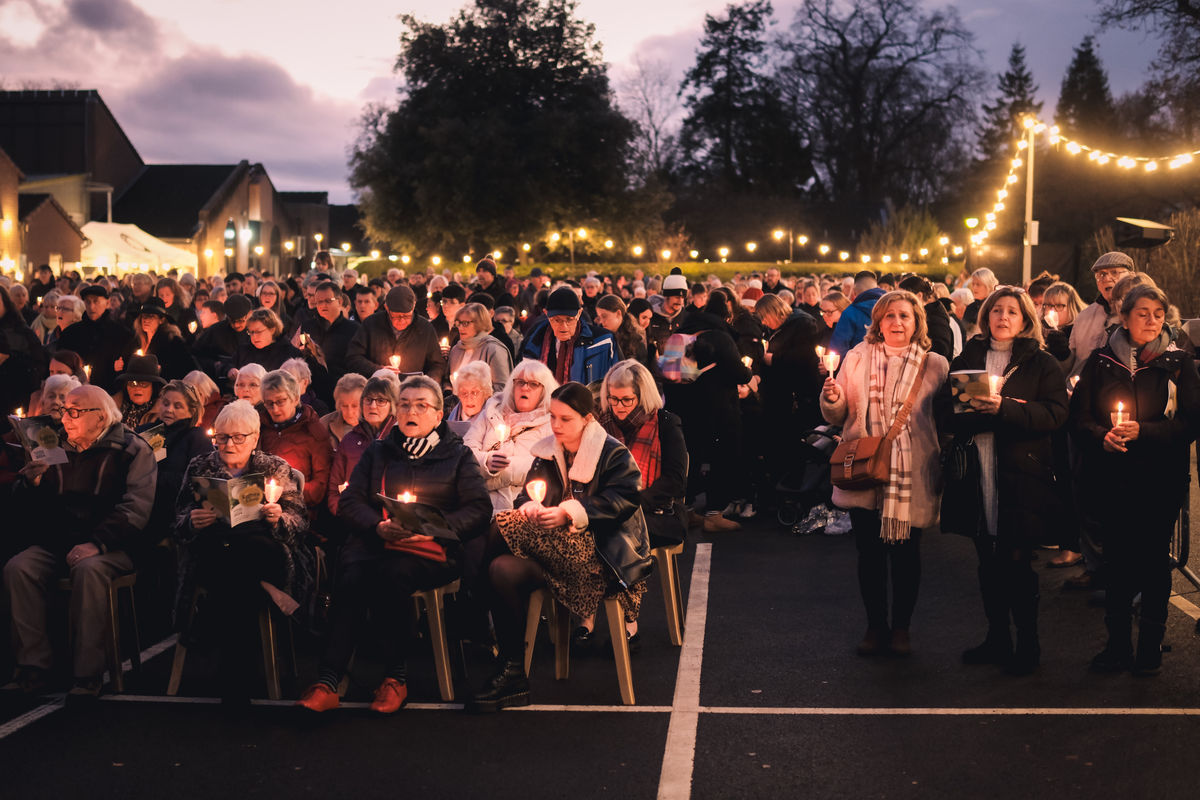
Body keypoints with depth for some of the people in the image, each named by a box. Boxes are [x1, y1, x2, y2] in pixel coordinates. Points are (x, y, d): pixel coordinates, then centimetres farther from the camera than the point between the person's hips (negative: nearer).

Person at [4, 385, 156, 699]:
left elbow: (137, 507, -13)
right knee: (17, 568, -22)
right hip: (57, 542, 5)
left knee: (89, 570, -35)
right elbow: (24, 509, 18)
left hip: (111, 546, -5)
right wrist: (30, 483, -6)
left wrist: (97, 543, -26)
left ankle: (88, 672, -29)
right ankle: (33, 666, -20)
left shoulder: (131, 449, 0)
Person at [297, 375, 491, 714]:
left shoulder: (457, 455, 16)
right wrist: (378, 525, -9)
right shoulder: (378, 451, 23)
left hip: (432, 548, -2)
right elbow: (350, 501, 13)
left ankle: (396, 676, -25)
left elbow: (479, 510, 4)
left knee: (390, 573, -35)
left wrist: (431, 528, -12)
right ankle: (327, 680, -35)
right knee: (352, 577, -32)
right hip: (375, 541, 2)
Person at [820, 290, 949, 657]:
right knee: (869, 552, 5)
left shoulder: (934, 365, 3)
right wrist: (831, 398, -13)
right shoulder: (856, 359, 7)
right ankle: (875, 626, 19)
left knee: (905, 553, 4)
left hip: (911, 475, -1)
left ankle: (901, 627, 19)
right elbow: (837, 416, 8)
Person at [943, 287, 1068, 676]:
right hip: (978, 472, 3)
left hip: (1022, 475, -3)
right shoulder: (966, 360, 14)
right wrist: (982, 414, -14)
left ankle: (1027, 644, 10)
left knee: (1017, 561, -3)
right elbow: (947, 414, 5)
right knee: (988, 562, 9)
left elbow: (1055, 414, -9)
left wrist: (1004, 408, -20)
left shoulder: (1042, 363, 5)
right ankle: (997, 638, 21)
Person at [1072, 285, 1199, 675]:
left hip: (1160, 482, -1)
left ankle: (1151, 645, 16)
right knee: (1117, 560, 6)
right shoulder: (1100, 362, 7)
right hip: (1112, 478, 1)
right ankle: (1118, 645, 16)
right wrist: (1103, 435, -15)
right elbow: (1079, 417, 4)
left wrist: (1143, 431, -17)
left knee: (1154, 561, 3)